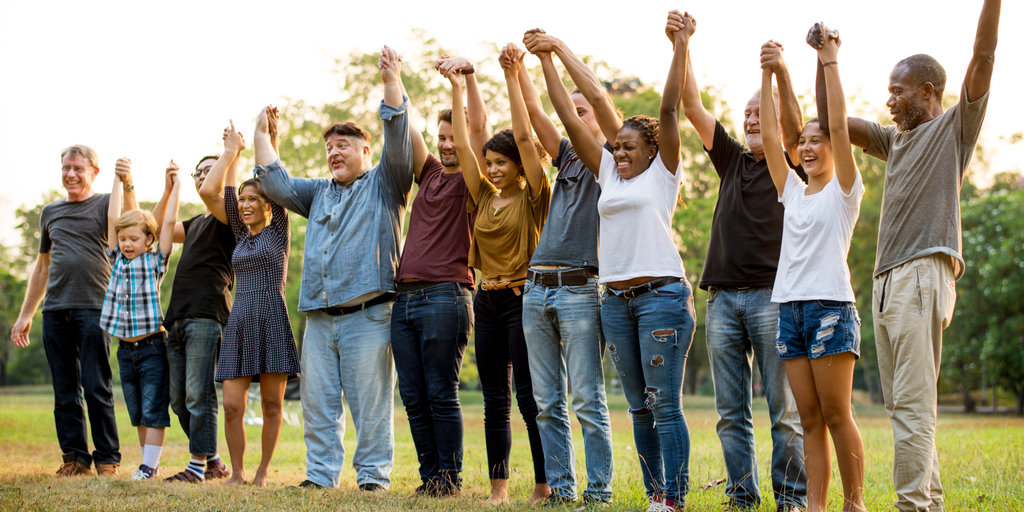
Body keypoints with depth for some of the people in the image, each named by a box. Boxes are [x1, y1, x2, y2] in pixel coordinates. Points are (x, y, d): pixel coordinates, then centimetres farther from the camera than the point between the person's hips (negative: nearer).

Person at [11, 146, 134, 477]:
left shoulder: (105, 204, 5)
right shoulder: (50, 212, 20)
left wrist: (127, 185, -30)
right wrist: (25, 315, 22)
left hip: (93, 307, -5)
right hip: (55, 310, 5)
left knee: (96, 389, -7)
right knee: (65, 392, 5)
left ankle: (107, 460, 0)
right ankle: (75, 458, 10)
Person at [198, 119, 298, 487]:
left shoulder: (278, 229, 4)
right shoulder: (241, 234, 16)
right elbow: (209, 192, 10)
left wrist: (262, 132, 0)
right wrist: (231, 153, 14)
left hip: (272, 320, -4)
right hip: (239, 321, 4)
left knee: (271, 404, 0)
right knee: (232, 405, -4)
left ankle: (262, 472, 9)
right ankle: (237, 473, 6)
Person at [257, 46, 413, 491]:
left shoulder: (383, 184, 6)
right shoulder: (319, 192, 24)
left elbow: (398, 142, -8)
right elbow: (276, 184, 20)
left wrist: (392, 82, -14)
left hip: (367, 315, -6)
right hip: (319, 317, 6)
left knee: (370, 403, -4)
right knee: (317, 402, 6)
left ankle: (373, 475, 1)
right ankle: (320, 474, 11)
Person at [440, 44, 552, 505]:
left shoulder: (533, 198, -4)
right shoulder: (485, 198, 11)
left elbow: (524, 136, -13)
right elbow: (462, 144, 8)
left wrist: (512, 77, -16)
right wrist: (457, 87, 4)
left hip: (523, 298, -6)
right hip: (487, 300, 6)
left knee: (529, 396, -6)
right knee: (495, 400, 8)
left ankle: (545, 486, -1)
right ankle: (498, 487, 12)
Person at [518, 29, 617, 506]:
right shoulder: (567, 158, 21)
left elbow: (599, 96, -8)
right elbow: (535, 111, 15)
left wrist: (558, 47, -6)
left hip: (580, 290, -7)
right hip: (536, 290, 7)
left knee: (588, 402, -6)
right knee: (547, 403, 6)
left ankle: (599, 493, -2)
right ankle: (561, 490, 11)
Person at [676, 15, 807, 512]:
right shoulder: (732, 160, 18)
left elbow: (793, 126, -14)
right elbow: (693, 107, 11)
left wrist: (783, 73, -32)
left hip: (772, 295, -4)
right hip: (723, 297, 5)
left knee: (784, 409, -4)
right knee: (731, 411, 4)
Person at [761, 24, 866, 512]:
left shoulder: (844, 191, 3)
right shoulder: (792, 191, 17)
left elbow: (839, 124, -8)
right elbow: (768, 137, 12)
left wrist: (829, 61, -8)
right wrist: (767, 76, 9)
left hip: (830, 306, -5)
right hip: (790, 307, 6)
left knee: (837, 416, -6)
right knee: (810, 420, 4)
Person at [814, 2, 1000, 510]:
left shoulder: (956, 126, 5)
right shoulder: (893, 140, 24)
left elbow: (983, 56, -6)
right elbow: (831, 119, 25)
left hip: (923, 276, -8)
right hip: (886, 279, 8)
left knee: (913, 405, -14)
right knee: (900, 405, 8)